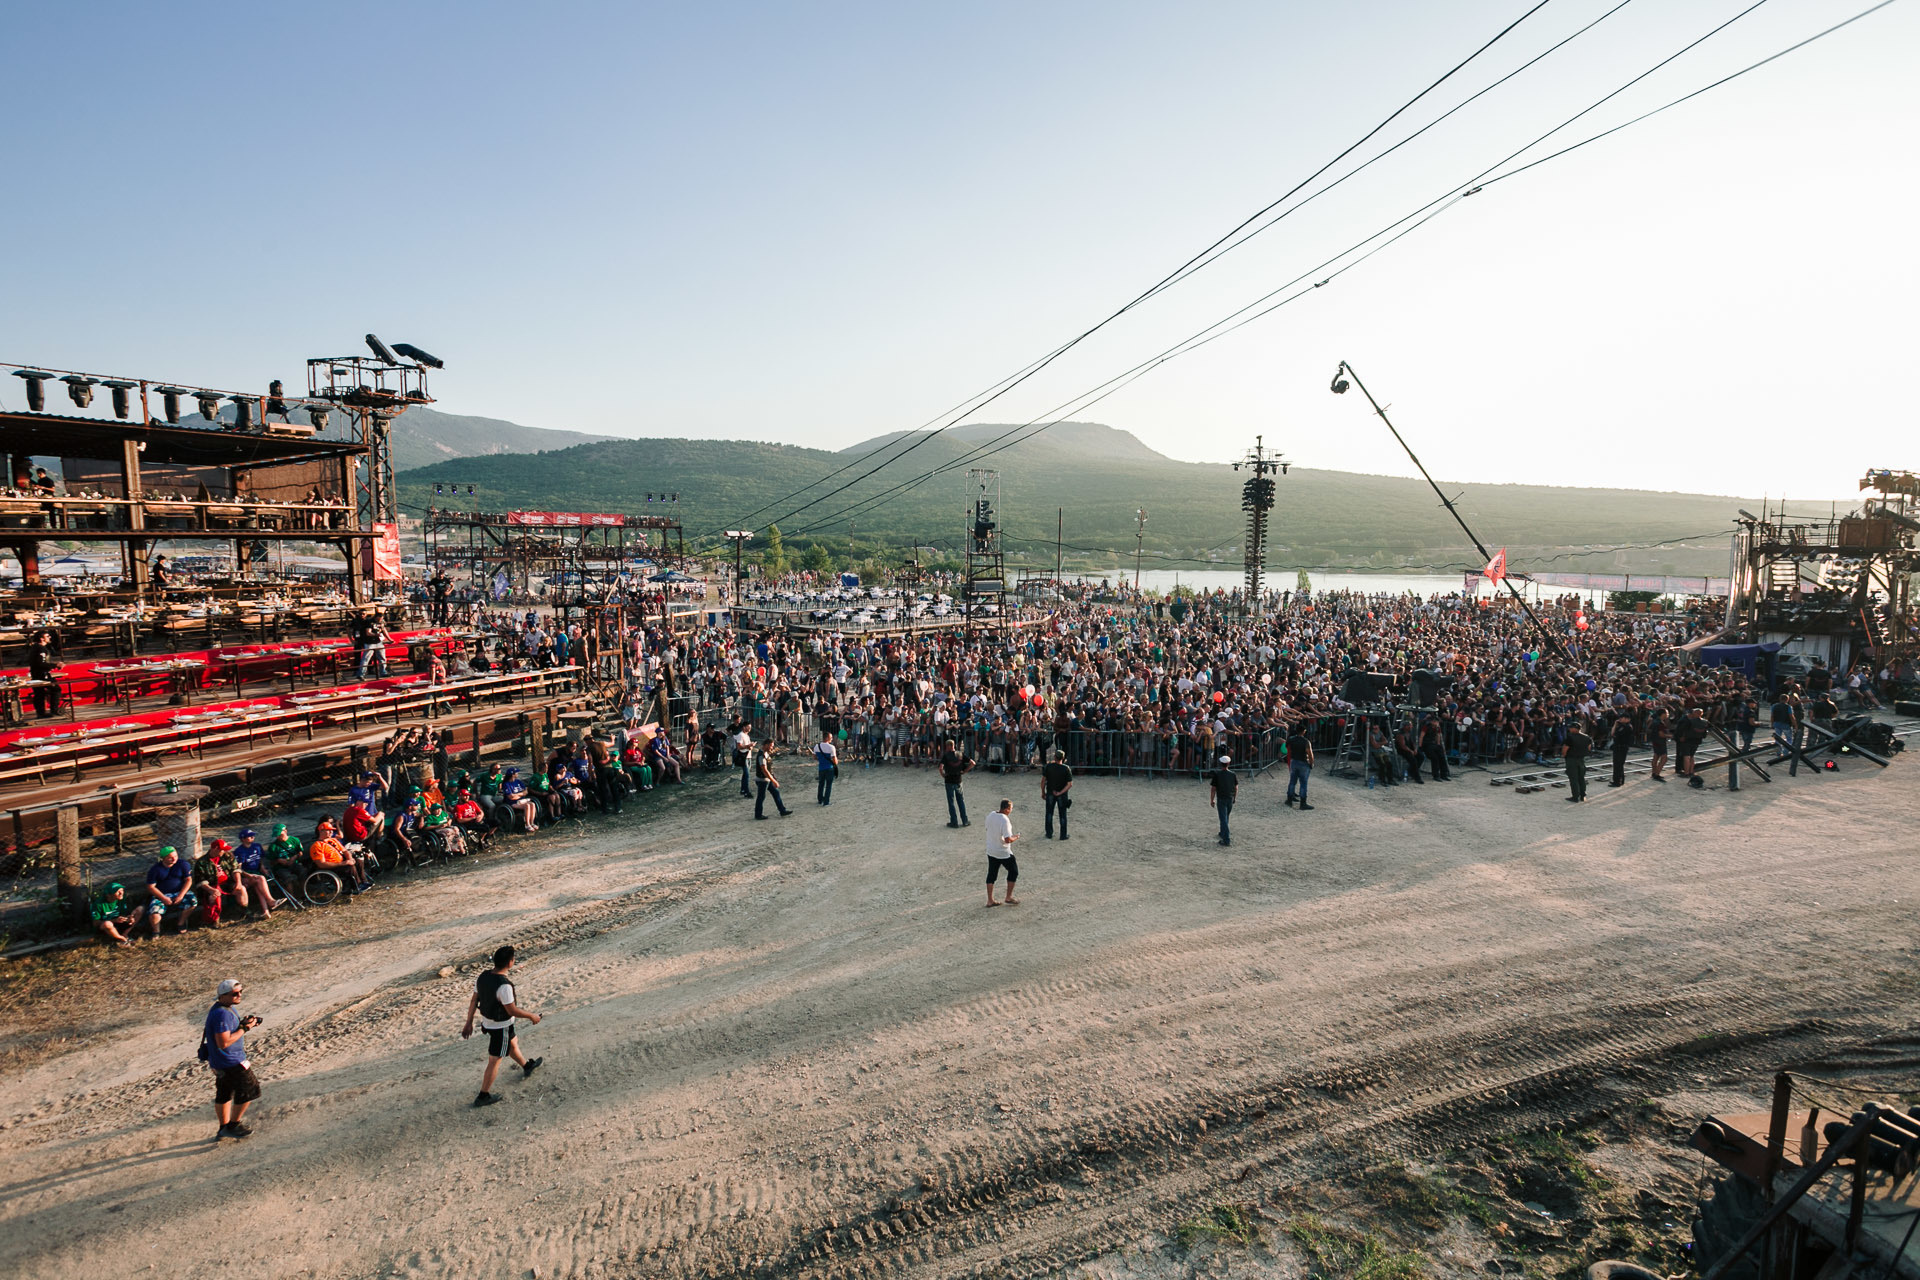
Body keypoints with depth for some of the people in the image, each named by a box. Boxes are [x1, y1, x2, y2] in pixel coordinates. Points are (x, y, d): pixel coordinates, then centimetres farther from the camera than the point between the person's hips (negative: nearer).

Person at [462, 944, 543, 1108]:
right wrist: (531, 1016, -11)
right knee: (495, 1061, 8)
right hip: (500, 1027, -8)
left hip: (486, 1021, 8)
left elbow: (474, 1001, 1)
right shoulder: (504, 985, -33)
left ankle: (527, 1066, 50)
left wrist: (469, 1023, 12)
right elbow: (512, 1010, -26)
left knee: (512, 1043, 29)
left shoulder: (483, 976, -9)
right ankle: (483, 1096, 19)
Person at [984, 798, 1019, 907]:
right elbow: (1008, 839, -27)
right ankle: (1008, 897, 19)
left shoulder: (990, 815, -4)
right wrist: (1015, 837, -8)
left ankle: (990, 900, 19)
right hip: (1003, 853, -7)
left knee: (991, 874, 15)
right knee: (1013, 871, 14)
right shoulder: (1005, 820, -27)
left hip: (991, 851, 7)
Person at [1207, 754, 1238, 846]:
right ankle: (1223, 833, 40)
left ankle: (1226, 839, -6)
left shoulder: (1217, 774, -14)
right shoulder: (1233, 774, -5)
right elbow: (1236, 788, 4)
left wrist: (1212, 800, -1)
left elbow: (1213, 789, -11)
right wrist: (1234, 797, 20)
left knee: (1223, 819, -2)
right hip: (1230, 799, 4)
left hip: (1221, 800, -4)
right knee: (1225, 817, 24)